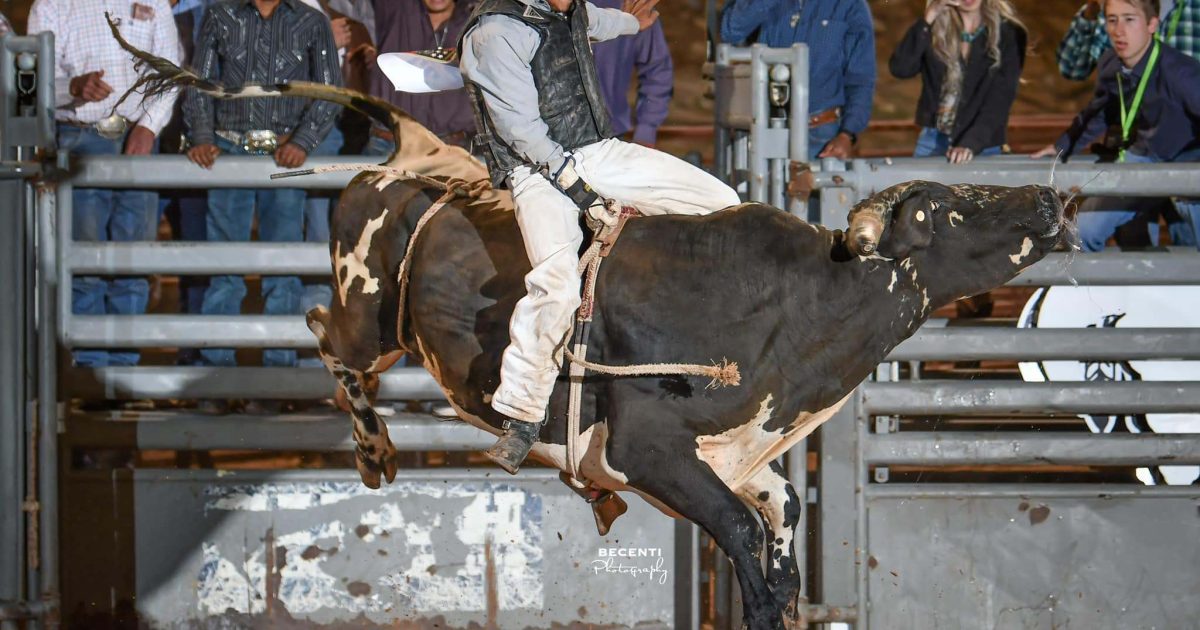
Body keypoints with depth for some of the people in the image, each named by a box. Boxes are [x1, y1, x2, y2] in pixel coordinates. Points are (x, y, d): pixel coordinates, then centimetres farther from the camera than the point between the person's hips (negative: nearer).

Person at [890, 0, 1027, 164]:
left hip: (983, 146, -2)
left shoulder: (1008, 32, -5)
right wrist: (926, 22, -18)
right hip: (933, 139, 2)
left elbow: (1000, 98, -11)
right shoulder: (935, 27, 2)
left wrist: (970, 144, -22)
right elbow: (899, 69, -9)